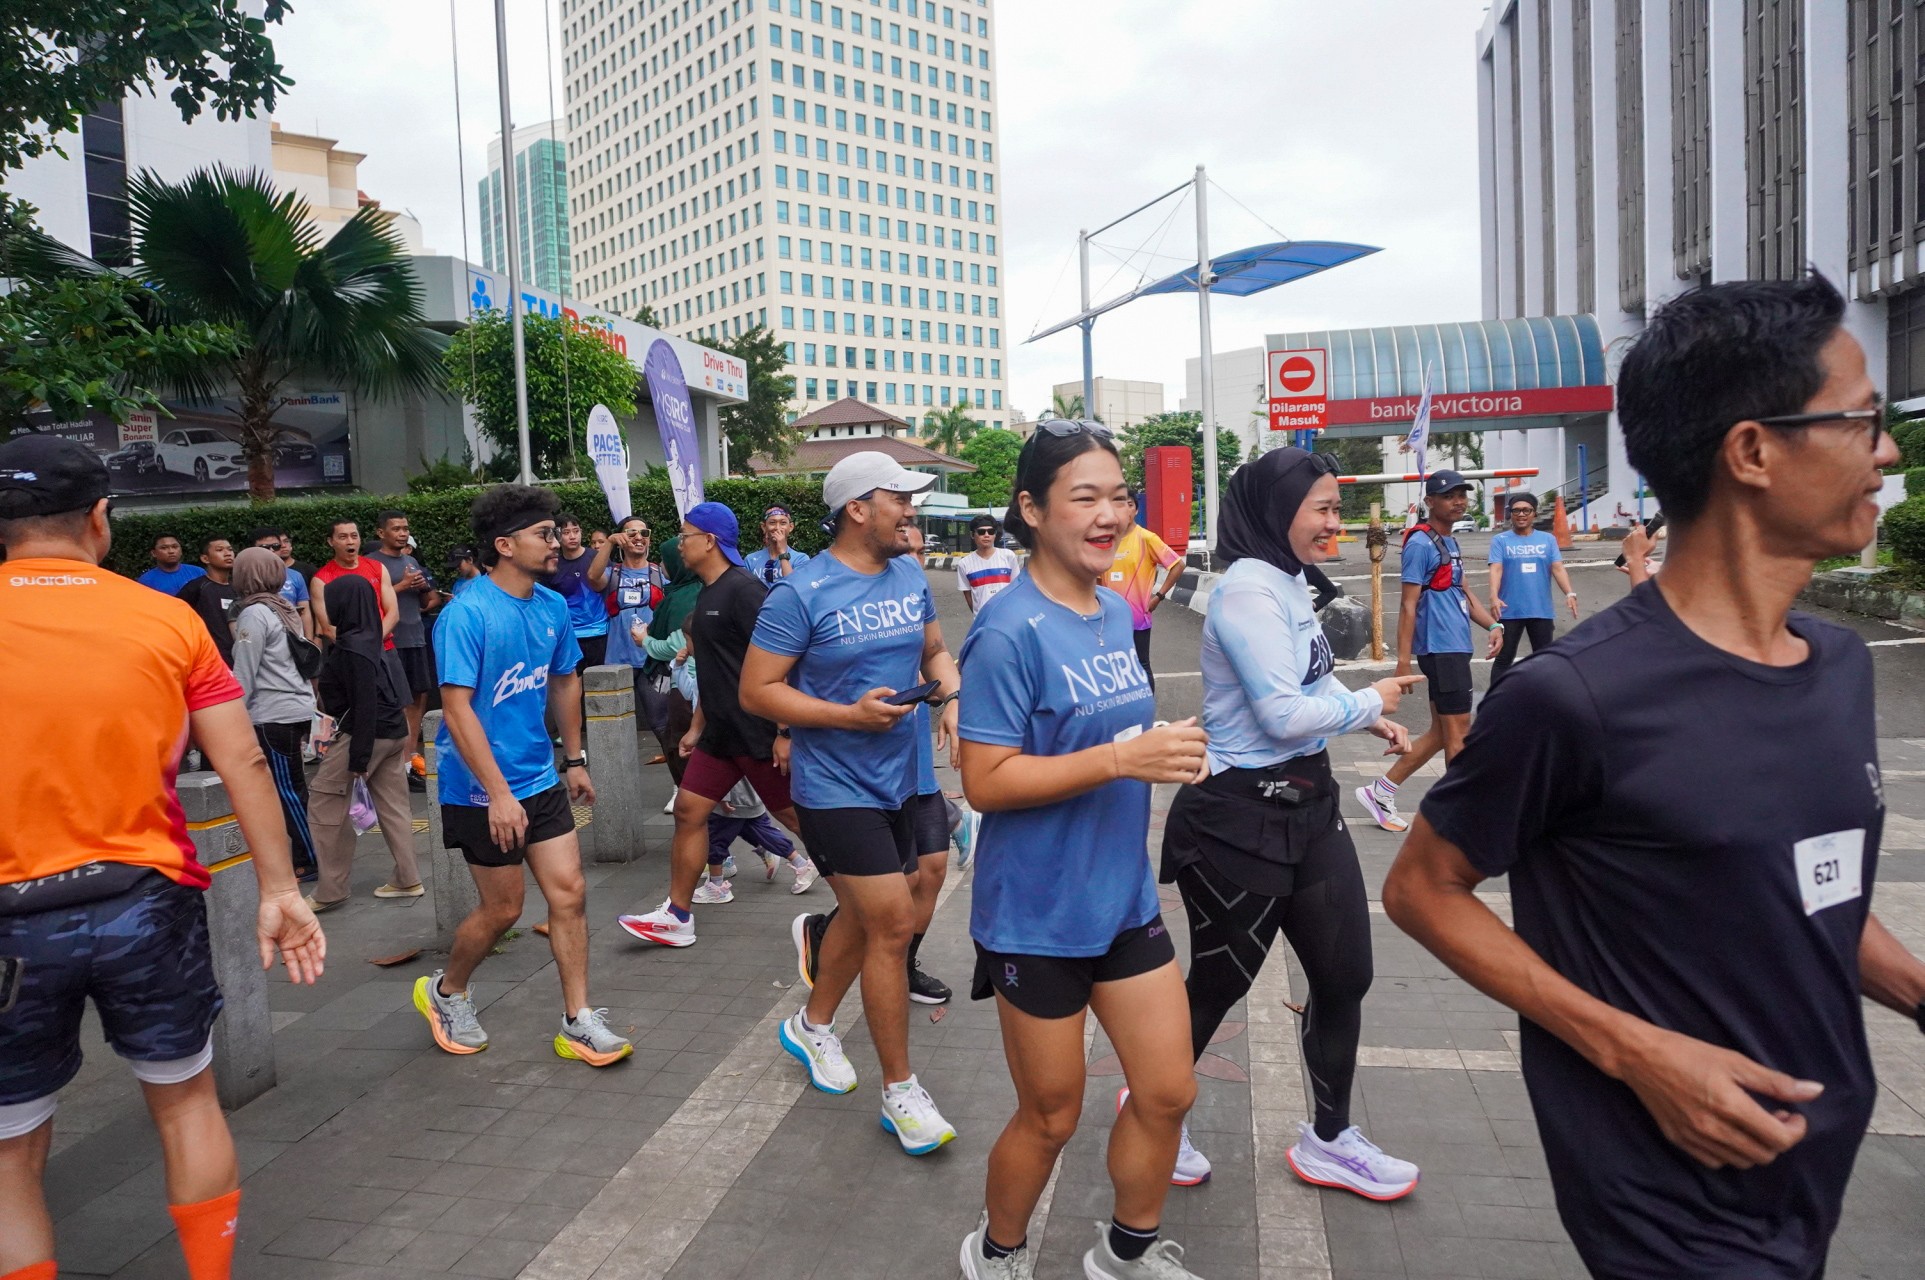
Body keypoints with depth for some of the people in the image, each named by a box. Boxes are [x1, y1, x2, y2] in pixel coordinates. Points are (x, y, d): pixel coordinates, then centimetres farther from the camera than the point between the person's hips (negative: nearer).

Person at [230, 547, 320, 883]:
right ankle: (303, 853, 17)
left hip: (274, 716, -8)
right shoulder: (285, 608, 13)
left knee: (285, 790, -2)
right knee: (293, 787, 12)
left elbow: (244, 675, -12)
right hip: (299, 708, 8)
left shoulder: (254, 615, -11)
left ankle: (309, 861, 3)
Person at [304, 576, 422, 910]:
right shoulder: (370, 640, 10)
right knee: (392, 806, 12)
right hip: (392, 732, 9)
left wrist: (358, 756, -19)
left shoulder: (352, 648, -17)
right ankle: (407, 880, 17)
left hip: (365, 733, -9)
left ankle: (330, 890, 8)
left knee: (326, 805, 2)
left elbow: (364, 704, -20)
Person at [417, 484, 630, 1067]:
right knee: (504, 908, 6)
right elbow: (457, 708, -23)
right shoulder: (466, 614, -19)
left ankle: (578, 1021, 14)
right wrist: (499, 793, -26)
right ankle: (445, 992, 34)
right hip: (482, 790, -6)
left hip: (542, 779, 6)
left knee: (568, 892, 3)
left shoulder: (553, 606, 3)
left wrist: (574, 759, 17)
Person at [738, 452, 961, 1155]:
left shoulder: (910, 575, 5)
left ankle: (812, 1026, 46)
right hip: (836, 787, -7)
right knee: (893, 923, -8)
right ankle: (900, 1091, 9)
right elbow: (756, 691, -13)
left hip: (897, 781, 7)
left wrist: (953, 700, -5)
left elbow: (935, 652, 17)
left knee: (868, 915, 20)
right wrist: (851, 715, -22)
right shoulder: (800, 593, -15)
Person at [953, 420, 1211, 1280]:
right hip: (1038, 913, -7)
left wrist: (1164, 749, 3)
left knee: (1167, 1093, 14)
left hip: (1124, 900, 7)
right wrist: (1122, 759, -28)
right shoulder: (1010, 631, -20)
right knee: (1051, 1116, 12)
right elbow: (985, 783, -23)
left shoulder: (1116, 610, 4)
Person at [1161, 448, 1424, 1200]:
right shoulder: (1248, 590, -19)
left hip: (1307, 804, 9)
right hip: (1242, 818, -9)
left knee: (1346, 975, 14)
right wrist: (1368, 702, -7)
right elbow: (1283, 715, -22)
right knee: (1219, 983, 9)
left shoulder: (1289, 583, 10)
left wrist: (1366, 719, 6)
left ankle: (1329, 1140, 33)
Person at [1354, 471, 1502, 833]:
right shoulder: (1421, 543, -12)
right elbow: (1408, 605, -15)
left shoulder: (1450, 542, 17)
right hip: (1440, 649, -10)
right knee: (1458, 731, -3)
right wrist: (1403, 661, -19)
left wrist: (1493, 625, 9)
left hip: (1456, 647, 10)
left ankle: (1380, 790, 18)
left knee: (1441, 732, 12)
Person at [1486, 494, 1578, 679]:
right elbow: (1496, 569, -11)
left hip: (1541, 610, 3)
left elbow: (1558, 568, -1)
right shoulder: (1500, 540, 0)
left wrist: (1569, 594, -17)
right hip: (1510, 611, -2)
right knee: (1504, 658, 2)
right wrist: (1494, 597, -27)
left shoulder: (1548, 539, 7)